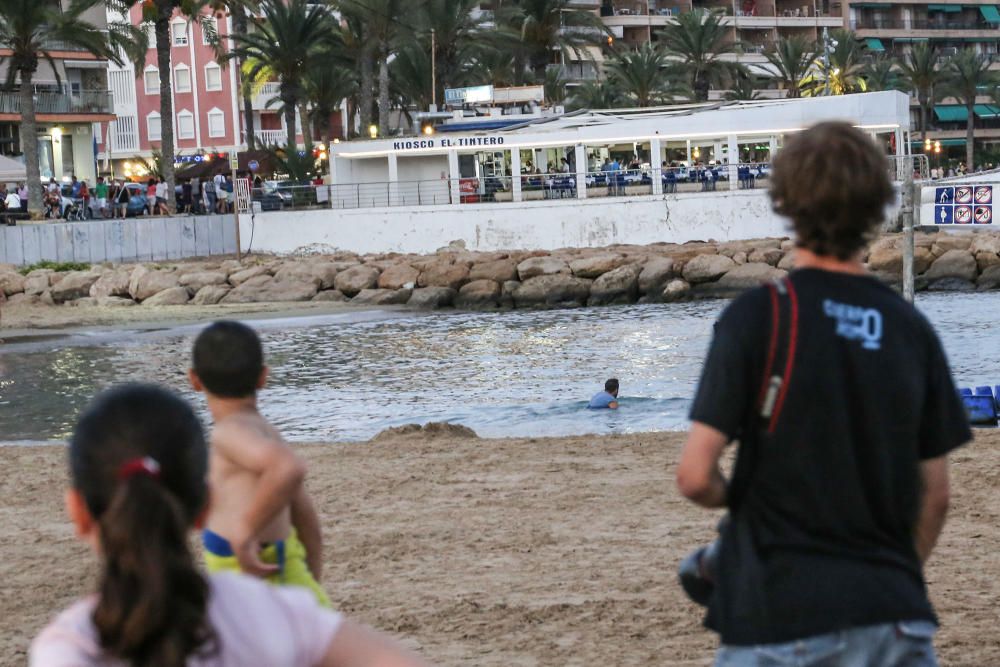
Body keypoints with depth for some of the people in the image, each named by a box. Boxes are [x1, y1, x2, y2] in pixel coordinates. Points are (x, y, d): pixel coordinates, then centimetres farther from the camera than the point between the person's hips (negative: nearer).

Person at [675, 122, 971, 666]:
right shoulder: (912, 329, 5)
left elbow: (695, 476, -12)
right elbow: (934, 494, 9)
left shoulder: (755, 318, -8)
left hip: (780, 622, -4)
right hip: (896, 618, 4)